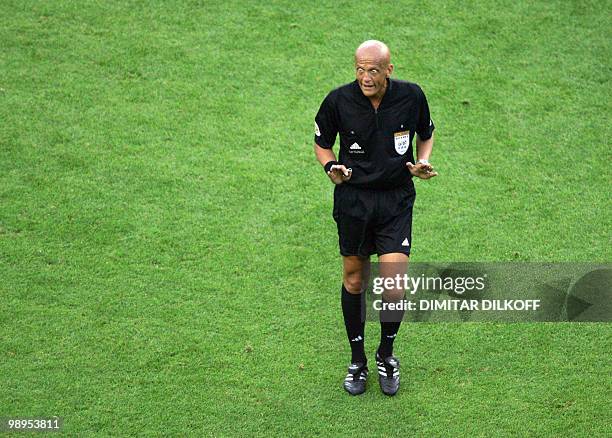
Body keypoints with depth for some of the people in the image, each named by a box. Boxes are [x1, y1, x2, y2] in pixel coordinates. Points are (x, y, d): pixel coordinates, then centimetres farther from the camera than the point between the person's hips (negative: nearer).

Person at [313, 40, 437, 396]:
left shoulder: (411, 96, -8)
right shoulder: (339, 100, -10)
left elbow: (426, 134, 12)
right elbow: (322, 142, 7)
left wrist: (423, 162, -7)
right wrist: (331, 167, -13)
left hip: (397, 199, 0)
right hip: (353, 197, 0)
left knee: (394, 288, -9)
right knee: (354, 281, 10)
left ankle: (387, 354, 18)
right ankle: (357, 360, 29)